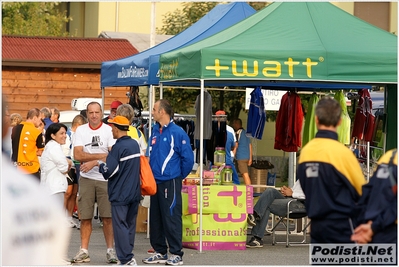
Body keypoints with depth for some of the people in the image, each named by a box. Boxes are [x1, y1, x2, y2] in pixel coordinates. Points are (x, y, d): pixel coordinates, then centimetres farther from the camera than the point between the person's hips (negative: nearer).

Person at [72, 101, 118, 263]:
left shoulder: (109, 130, 0)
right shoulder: (80, 130, 6)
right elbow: (77, 155, -5)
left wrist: (93, 162, -15)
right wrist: (101, 156, -10)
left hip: (106, 178, -2)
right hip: (86, 179, 2)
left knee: (108, 216, -3)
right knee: (85, 217, 3)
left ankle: (110, 250, 4)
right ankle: (84, 251, 9)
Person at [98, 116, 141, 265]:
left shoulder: (118, 147, -16)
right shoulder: (135, 144, 9)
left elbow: (109, 172, -19)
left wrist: (99, 163, 1)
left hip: (120, 195, -8)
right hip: (135, 194, 8)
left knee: (120, 226, -4)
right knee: (130, 225, 13)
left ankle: (127, 260, -7)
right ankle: (128, 257, 17)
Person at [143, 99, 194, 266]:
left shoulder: (177, 133, -11)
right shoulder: (155, 132, 9)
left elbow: (188, 158, -9)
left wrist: (179, 177, 1)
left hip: (170, 183, -7)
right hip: (155, 182, 7)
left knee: (171, 219, -5)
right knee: (155, 219, 12)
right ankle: (160, 252, 21)